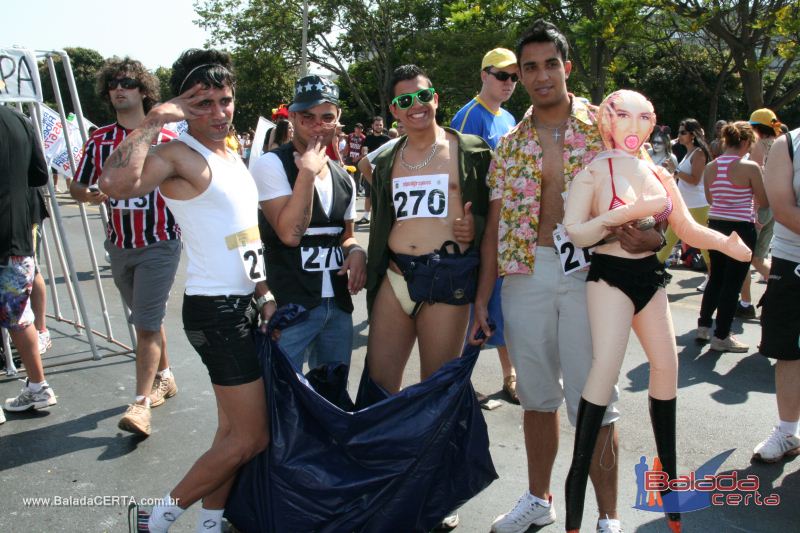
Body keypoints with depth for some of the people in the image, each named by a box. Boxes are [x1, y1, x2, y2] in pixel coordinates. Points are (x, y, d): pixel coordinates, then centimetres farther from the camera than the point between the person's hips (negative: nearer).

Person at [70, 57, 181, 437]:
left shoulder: (165, 139, -6)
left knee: (147, 323, -8)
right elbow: (77, 186, 9)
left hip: (159, 243, -5)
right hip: (119, 245, 5)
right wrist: (90, 195, -11)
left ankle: (141, 403, -4)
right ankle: (164, 378, 35)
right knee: (146, 318, 17)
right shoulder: (99, 141, 5)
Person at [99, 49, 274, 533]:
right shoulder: (179, 155, -12)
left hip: (247, 305, 9)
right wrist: (155, 120, -24)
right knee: (251, 438, -3)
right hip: (216, 311, -8)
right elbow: (116, 183, -34)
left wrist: (266, 294, 11)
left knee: (233, 431, 15)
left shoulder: (234, 156, 14)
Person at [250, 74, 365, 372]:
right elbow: (290, 233, -19)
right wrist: (308, 171, -20)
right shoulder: (272, 165, -8)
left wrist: (356, 251, 0)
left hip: (338, 305, 6)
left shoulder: (343, 177, 12)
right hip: (290, 306, -6)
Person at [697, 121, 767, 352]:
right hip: (741, 229, -6)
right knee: (732, 283, 3)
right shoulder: (750, 167, -15)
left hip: (715, 225, 6)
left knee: (716, 278, 20)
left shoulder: (710, 167, 1)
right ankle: (721, 337, 9)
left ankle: (703, 326, 26)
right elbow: (765, 201, -6)